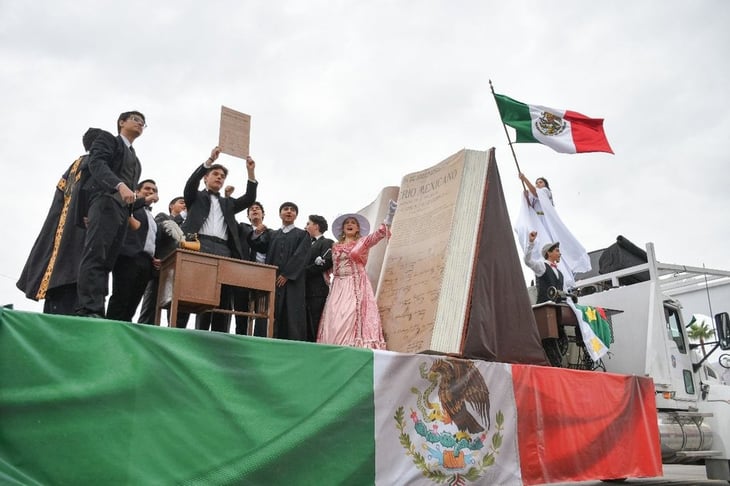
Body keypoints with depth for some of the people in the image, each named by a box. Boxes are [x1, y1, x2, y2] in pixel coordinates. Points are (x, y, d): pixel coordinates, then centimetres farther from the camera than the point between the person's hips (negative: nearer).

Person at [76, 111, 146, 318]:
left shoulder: (136, 160, 32)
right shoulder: (107, 138, 14)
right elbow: (96, 163, -6)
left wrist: (132, 216, 6)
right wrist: (120, 185, -23)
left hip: (122, 210, 7)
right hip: (106, 201, -7)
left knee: (106, 261, -5)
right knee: (95, 256, -19)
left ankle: (95, 310, -12)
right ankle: (90, 309, -29)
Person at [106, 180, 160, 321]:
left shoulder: (152, 218, 32)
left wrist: (153, 259, 8)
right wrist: (146, 200, -5)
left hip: (146, 262, 7)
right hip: (129, 257, -6)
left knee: (131, 306, -4)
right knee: (120, 300, -16)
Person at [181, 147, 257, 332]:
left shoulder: (228, 202, 32)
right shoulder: (196, 197, 22)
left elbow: (249, 199, 18)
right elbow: (191, 182, 2)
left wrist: (251, 172, 9)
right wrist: (210, 160, -6)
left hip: (224, 251, 4)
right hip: (201, 246, -3)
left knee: (224, 299, -8)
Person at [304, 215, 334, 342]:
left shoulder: (327, 243, 3)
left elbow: (325, 263, -12)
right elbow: (303, 264, 20)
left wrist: (304, 271, -9)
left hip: (317, 290, -7)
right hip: (305, 290, 7)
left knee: (315, 326, -10)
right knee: (307, 327, 4)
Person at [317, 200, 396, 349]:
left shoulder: (363, 242, 5)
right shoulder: (336, 246, 18)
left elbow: (377, 235, -13)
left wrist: (390, 216, -29)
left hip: (356, 285, -4)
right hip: (338, 286, 4)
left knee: (351, 317, -14)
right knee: (334, 319, -3)